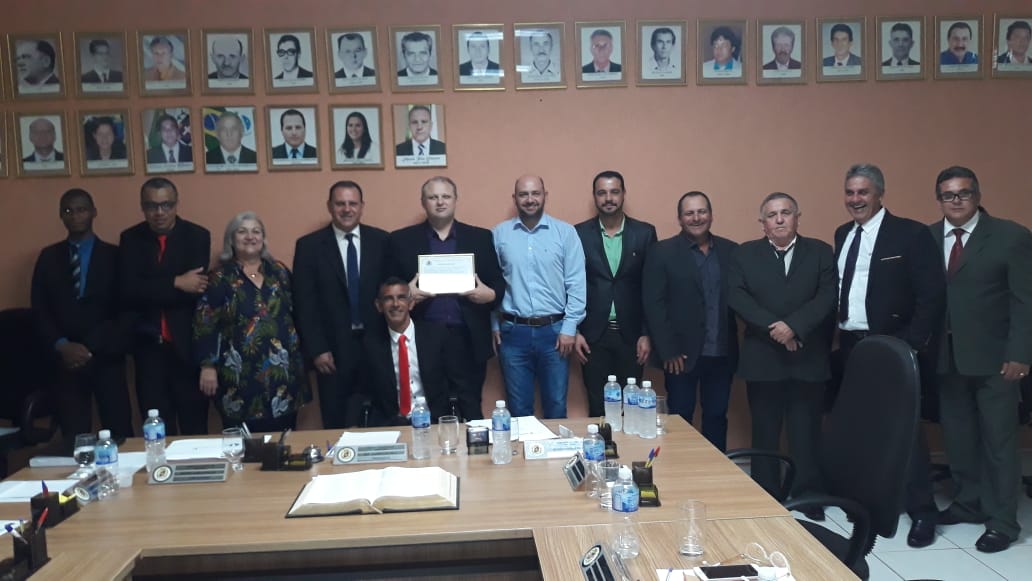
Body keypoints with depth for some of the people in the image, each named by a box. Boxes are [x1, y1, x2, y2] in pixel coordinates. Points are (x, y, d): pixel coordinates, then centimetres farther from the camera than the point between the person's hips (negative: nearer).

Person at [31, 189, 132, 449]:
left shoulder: (113, 255, 4)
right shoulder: (49, 257, 12)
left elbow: (122, 309, -1)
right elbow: (40, 309, 8)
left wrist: (90, 347, -10)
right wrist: (62, 345, -7)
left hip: (106, 357, -2)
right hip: (66, 358, 2)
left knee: (118, 431, -4)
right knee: (73, 434, 1)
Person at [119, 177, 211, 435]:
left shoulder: (197, 236, -2)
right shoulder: (130, 238, 4)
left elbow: (197, 289, -13)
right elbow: (128, 291, -9)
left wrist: (151, 293, -12)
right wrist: (175, 283, -18)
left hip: (187, 343, -2)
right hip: (148, 344, 2)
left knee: (194, 421, 6)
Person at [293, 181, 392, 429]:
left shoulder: (381, 240, 4)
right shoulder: (309, 245, 0)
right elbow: (304, 303, -2)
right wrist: (316, 349, -7)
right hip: (333, 348, -1)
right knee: (335, 425, 8)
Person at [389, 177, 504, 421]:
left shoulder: (480, 237, 9)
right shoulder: (401, 239, 7)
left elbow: (498, 283, 9)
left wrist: (489, 294, -12)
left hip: (468, 340, 1)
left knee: (471, 412, 4)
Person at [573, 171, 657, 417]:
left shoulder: (644, 232, 2)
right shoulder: (579, 233, 1)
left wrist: (647, 334, -2)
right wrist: (574, 331, -4)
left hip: (631, 334, 1)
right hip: (593, 335, 0)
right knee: (597, 407, 6)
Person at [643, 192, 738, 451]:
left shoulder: (731, 251, 7)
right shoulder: (662, 252, -4)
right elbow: (653, 305, -8)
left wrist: (734, 344, -3)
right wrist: (668, 351, -12)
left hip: (722, 354, 3)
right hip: (682, 354, -3)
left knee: (717, 417, 13)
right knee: (680, 418, 6)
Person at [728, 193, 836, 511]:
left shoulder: (820, 252, 6)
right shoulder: (745, 254, 6)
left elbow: (827, 297, -6)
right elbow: (736, 297, -7)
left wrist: (794, 326, -19)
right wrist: (773, 328, -17)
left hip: (808, 359, 0)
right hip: (762, 360, 0)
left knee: (806, 434, 7)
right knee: (764, 434, 8)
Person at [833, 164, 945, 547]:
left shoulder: (910, 234, -8)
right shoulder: (843, 235, 12)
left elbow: (933, 295, -12)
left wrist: (912, 344, -17)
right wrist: (835, 336, 4)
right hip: (850, 347, 6)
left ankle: (922, 511, 9)